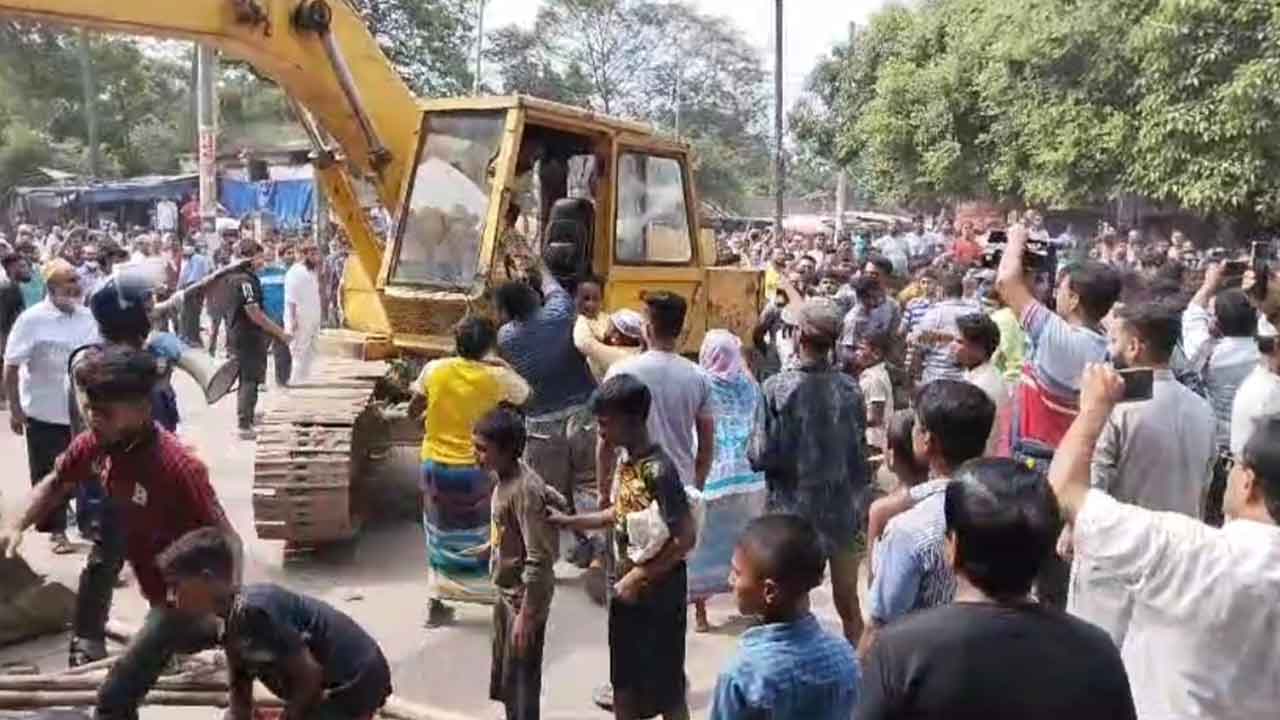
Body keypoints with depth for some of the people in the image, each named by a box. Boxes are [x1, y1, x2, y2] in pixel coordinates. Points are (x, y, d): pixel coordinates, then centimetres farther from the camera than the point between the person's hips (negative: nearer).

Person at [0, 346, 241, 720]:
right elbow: (56, 484, 11)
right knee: (183, 640, 35)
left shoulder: (177, 467, -34)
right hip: (159, 586, 8)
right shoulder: (93, 445, -12)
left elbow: (228, 540, -29)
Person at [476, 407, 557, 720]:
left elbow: (539, 560, -26)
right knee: (504, 675, 21)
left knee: (521, 680, 2)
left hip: (524, 598, -10)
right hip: (506, 593, 10)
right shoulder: (504, 478, 2)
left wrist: (526, 615, -24)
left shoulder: (526, 490, -26)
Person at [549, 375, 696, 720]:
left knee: (666, 687, 7)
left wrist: (638, 577, -21)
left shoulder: (659, 470, -24)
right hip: (626, 590, 8)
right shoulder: (625, 459, 2)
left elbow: (686, 538, -25)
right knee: (624, 682, 20)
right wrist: (570, 521, 10)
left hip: (658, 595, -8)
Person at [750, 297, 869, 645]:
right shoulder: (850, 388, -8)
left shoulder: (778, 388, -16)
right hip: (843, 509, 3)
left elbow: (762, 456, -16)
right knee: (848, 604, 16)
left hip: (794, 508, -3)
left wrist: (753, 451, 5)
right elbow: (859, 449, 0)